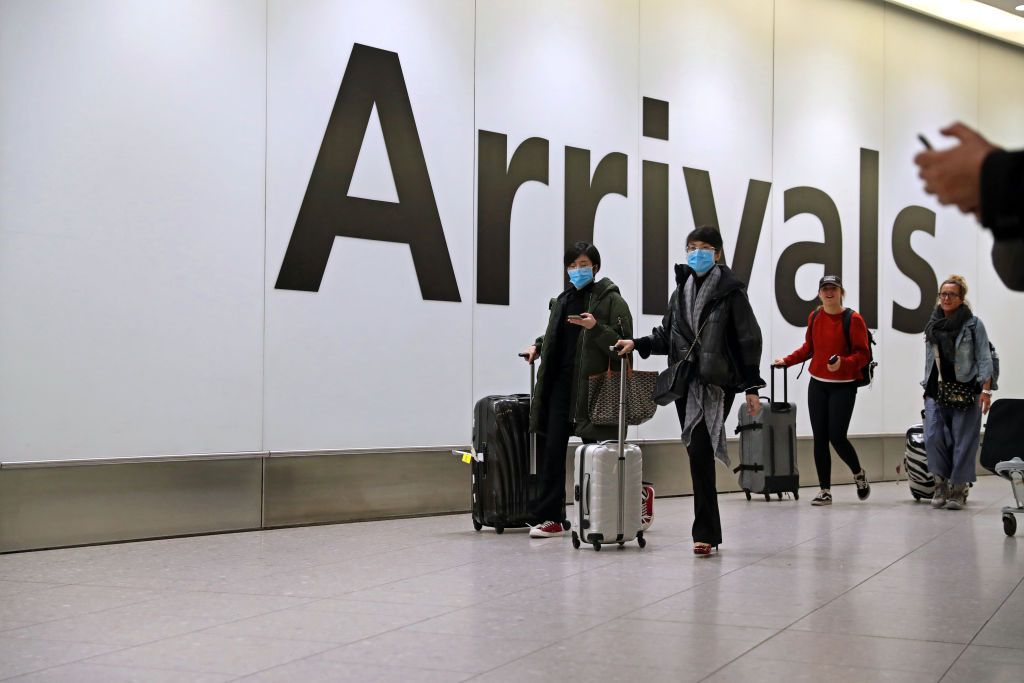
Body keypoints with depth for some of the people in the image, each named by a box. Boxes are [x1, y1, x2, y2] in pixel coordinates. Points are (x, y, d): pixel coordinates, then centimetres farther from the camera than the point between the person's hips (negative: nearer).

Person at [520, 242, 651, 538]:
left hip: (593, 388, -6)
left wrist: (596, 328, -22)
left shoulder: (611, 300, -3)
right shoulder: (562, 300, 16)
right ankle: (551, 517, 4)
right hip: (561, 384, 6)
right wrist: (538, 347, 19)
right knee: (551, 450, -1)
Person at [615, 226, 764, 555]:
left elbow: (748, 339, -4)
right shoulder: (682, 290, 15)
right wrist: (637, 343, 3)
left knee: (699, 450, -16)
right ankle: (709, 531, 15)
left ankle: (705, 532, -11)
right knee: (699, 455, 7)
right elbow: (666, 334, 20)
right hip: (686, 383, 6)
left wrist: (752, 387, -7)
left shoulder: (730, 290, -2)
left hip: (718, 383, -6)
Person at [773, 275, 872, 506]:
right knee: (819, 438, 2)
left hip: (843, 386, -5)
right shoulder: (814, 317, 7)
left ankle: (859, 474, 19)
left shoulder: (853, 319, -9)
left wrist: (843, 363, -27)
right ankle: (825, 490, 9)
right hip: (817, 385, 5)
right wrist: (786, 361, 14)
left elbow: (862, 355, -11)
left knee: (837, 436, -10)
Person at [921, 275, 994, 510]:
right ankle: (941, 484, 9)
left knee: (963, 440, -2)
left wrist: (986, 389, -12)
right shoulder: (932, 325, 14)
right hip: (936, 391, 4)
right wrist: (926, 388, 17)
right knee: (933, 437, -8)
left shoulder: (974, 324, 1)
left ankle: (959, 489, 6)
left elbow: (984, 358, -3)